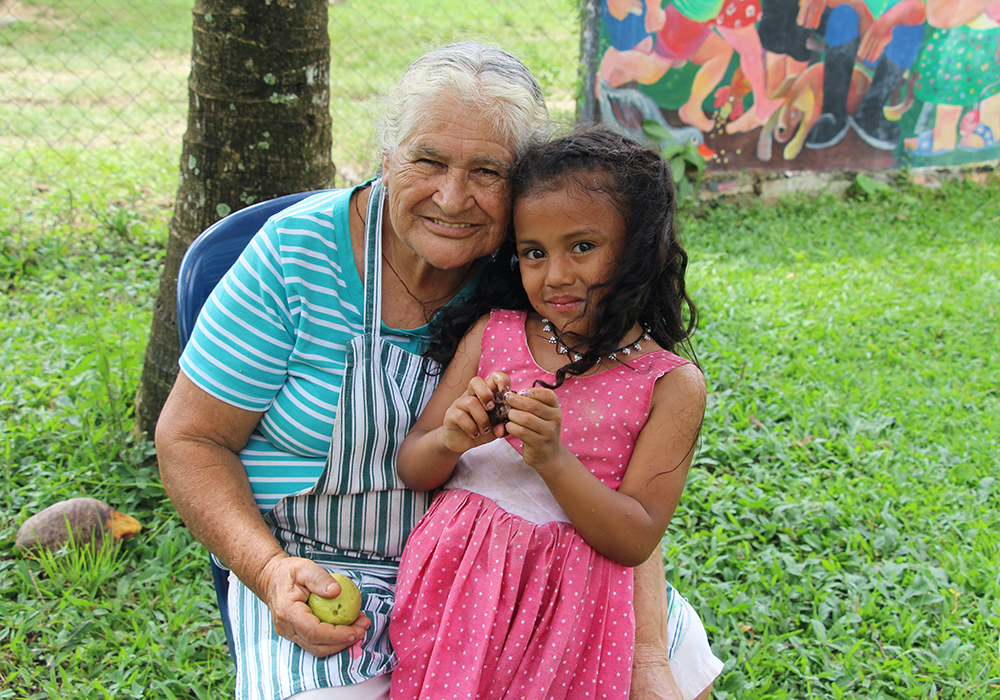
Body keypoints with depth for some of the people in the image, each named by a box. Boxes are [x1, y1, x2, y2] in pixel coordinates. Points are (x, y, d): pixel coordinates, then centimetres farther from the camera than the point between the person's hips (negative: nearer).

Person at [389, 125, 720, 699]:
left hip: (566, 603, -2)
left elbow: (637, 540, -9)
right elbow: (410, 469, 6)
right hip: (454, 584, 2)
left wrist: (553, 459, -22)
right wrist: (450, 441, -16)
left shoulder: (673, 385, -4)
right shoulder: (492, 333, 4)